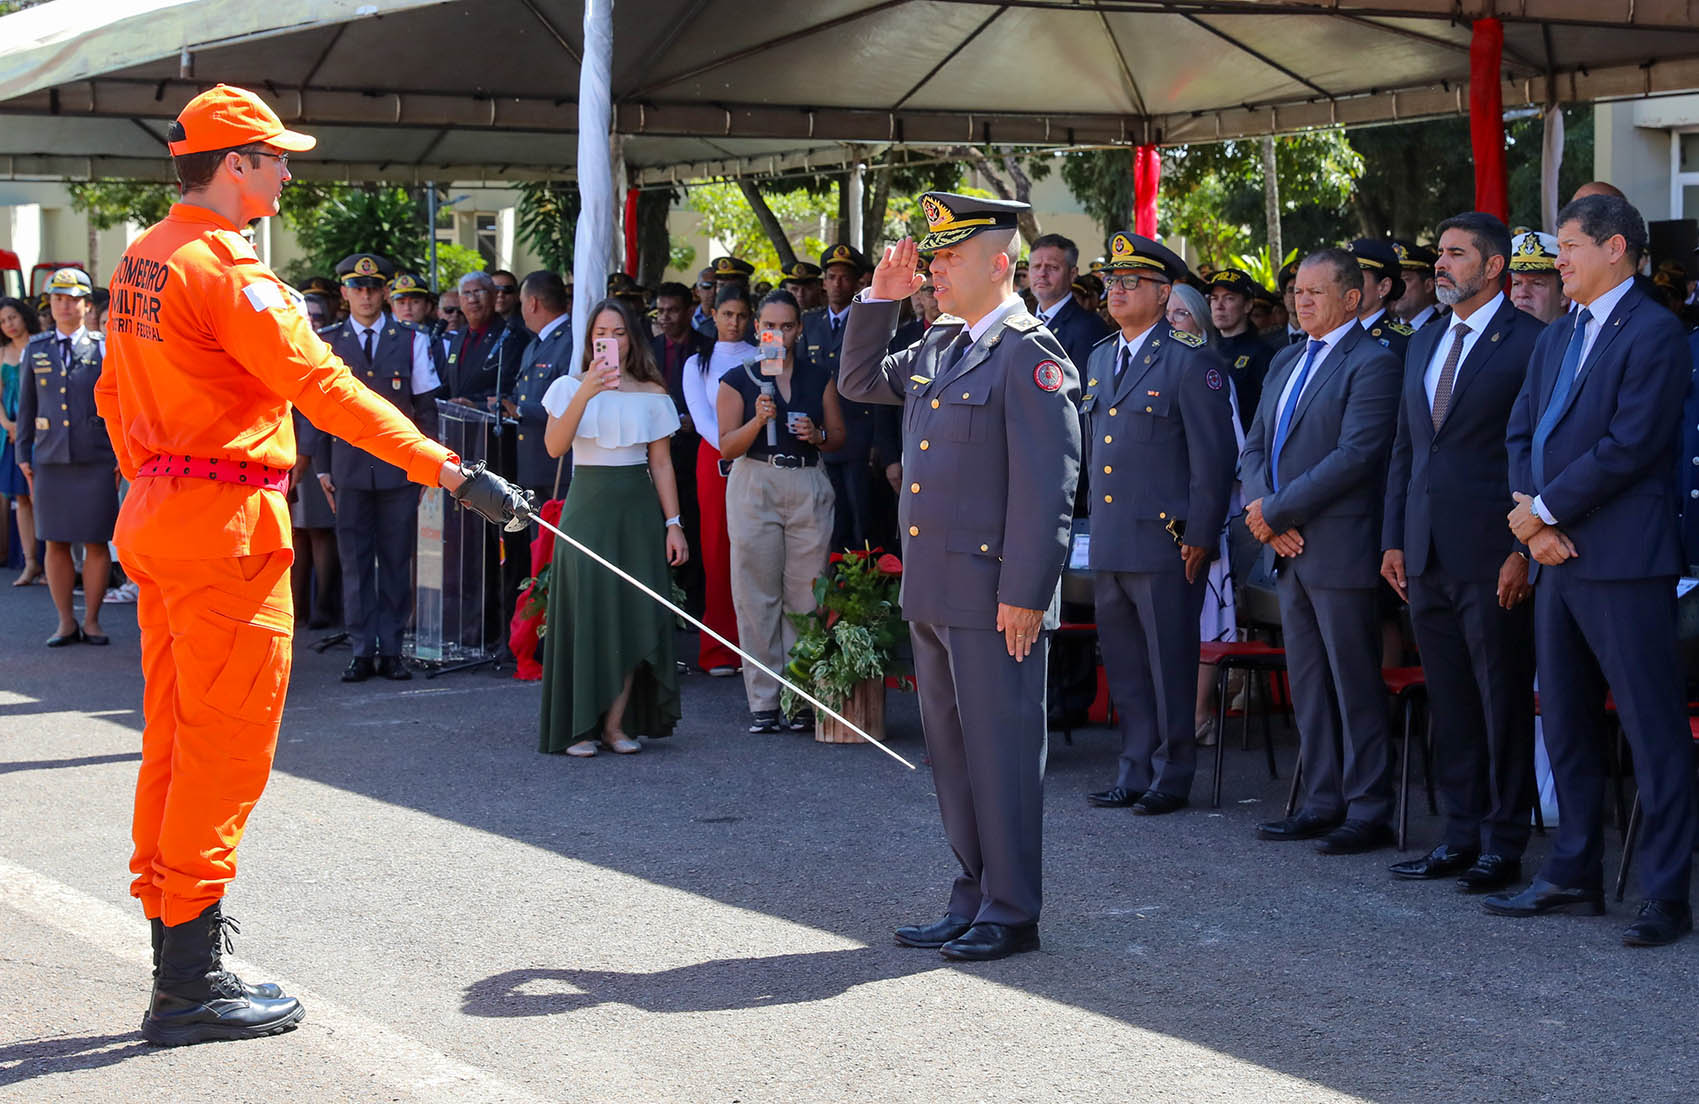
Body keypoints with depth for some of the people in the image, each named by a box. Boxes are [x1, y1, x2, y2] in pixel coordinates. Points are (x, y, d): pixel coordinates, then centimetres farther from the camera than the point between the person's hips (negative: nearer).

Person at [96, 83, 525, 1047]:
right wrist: (450, 471, -21)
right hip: (228, 525, -10)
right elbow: (324, 386, -21)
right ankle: (193, 984, -1)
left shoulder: (142, 260, 13)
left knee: (177, 739, 13)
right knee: (226, 744, -5)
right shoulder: (227, 268, -16)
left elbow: (116, 396, 20)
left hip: (156, 512, 10)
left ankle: (178, 961, 20)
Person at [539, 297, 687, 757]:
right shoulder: (571, 386, 4)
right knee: (586, 611, -5)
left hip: (638, 510, 2)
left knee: (636, 613, -1)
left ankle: (617, 723, 5)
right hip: (588, 507, -2)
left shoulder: (652, 394, 8)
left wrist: (673, 523, 1)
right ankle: (580, 725, 0)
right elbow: (554, 446, -11)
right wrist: (585, 394, -21)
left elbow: (661, 463, 8)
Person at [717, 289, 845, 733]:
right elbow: (727, 447, -1)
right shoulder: (738, 379, 4)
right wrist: (759, 420, -18)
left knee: (805, 594, -2)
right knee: (757, 595, -1)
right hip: (755, 485, -1)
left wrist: (817, 435, -9)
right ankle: (763, 700, 4)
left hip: (808, 488, 1)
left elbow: (838, 437, 12)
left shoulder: (818, 375, 9)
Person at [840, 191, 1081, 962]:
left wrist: (1023, 595, -19)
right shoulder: (937, 347, 13)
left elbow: (1047, 487, -17)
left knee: (1001, 752, 0)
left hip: (993, 594, -9)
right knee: (951, 748, 14)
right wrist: (879, 300, 12)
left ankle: (1012, 913, 9)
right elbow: (858, 381, 27)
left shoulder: (1029, 355, -13)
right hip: (931, 588, 9)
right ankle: (973, 899, 25)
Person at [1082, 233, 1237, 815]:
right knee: (1124, 668, 12)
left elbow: (1214, 455, -10)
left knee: (1169, 665, 0)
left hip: (1165, 541, -7)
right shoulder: (1100, 358, 15)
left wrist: (1200, 537, -13)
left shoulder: (1192, 361, -7)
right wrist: (1095, 521, 17)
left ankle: (1172, 777, 9)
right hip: (1108, 543, 7)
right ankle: (1135, 772, 21)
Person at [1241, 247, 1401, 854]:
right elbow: (1255, 446, 16)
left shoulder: (1371, 363, -9)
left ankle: (1368, 811, 3)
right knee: (1307, 683, 12)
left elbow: (1356, 456, -19)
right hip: (1290, 550, 8)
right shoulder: (1287, 362, 17)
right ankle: (1323, 801, 20)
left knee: (1355, 684, -3)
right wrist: (1263, 510, -3)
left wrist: (1277, 510, -16)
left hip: (1340, 548, -8)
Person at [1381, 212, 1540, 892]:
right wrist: (1393, 539, 13)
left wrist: (1524, 549, -15)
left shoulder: (1527, 343, -7)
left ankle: (1504, 844, 7)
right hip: (1427, 555, 7)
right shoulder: (1424, 344, 16)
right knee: (1449, 704, 11)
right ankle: (1461, 836, 19)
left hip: (1492, 556, -7)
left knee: (1504, 701, 0)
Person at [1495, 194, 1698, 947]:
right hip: (1557, 558, 9)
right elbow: (1522, 433, 14)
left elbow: (1628, 446, -17)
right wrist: (1532, 521, -3)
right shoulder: (1556, 339, 18)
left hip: (1623, 563, -9)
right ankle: (1575, 875, 23)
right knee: (1566, 725, 14)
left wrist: (1544, 509, -11)